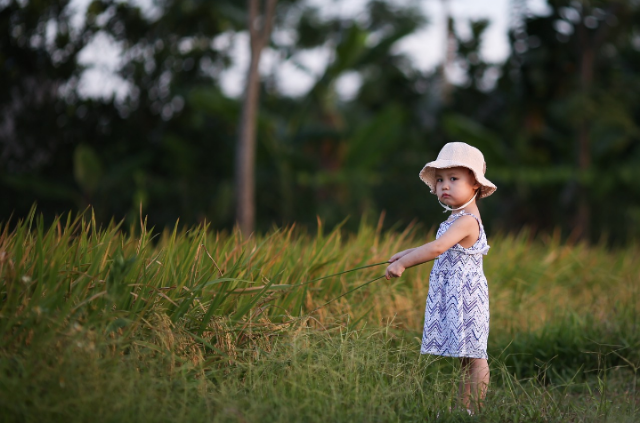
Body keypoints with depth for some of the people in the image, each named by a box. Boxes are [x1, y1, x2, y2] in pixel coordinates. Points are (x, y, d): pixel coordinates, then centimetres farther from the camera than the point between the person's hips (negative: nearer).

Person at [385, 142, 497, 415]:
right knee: (465, 357, 11)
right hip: (453, 298, 10)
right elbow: (443, 248, 32)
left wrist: (403, 263, -27)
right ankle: (463, 408, 15)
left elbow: (437, 248, -31)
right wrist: (408, 254, 29)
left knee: (473, 357, -5)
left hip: (465, 297, -10)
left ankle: (474, 411, -2)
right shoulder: (459, 221, 14)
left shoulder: (467, 221, -18)